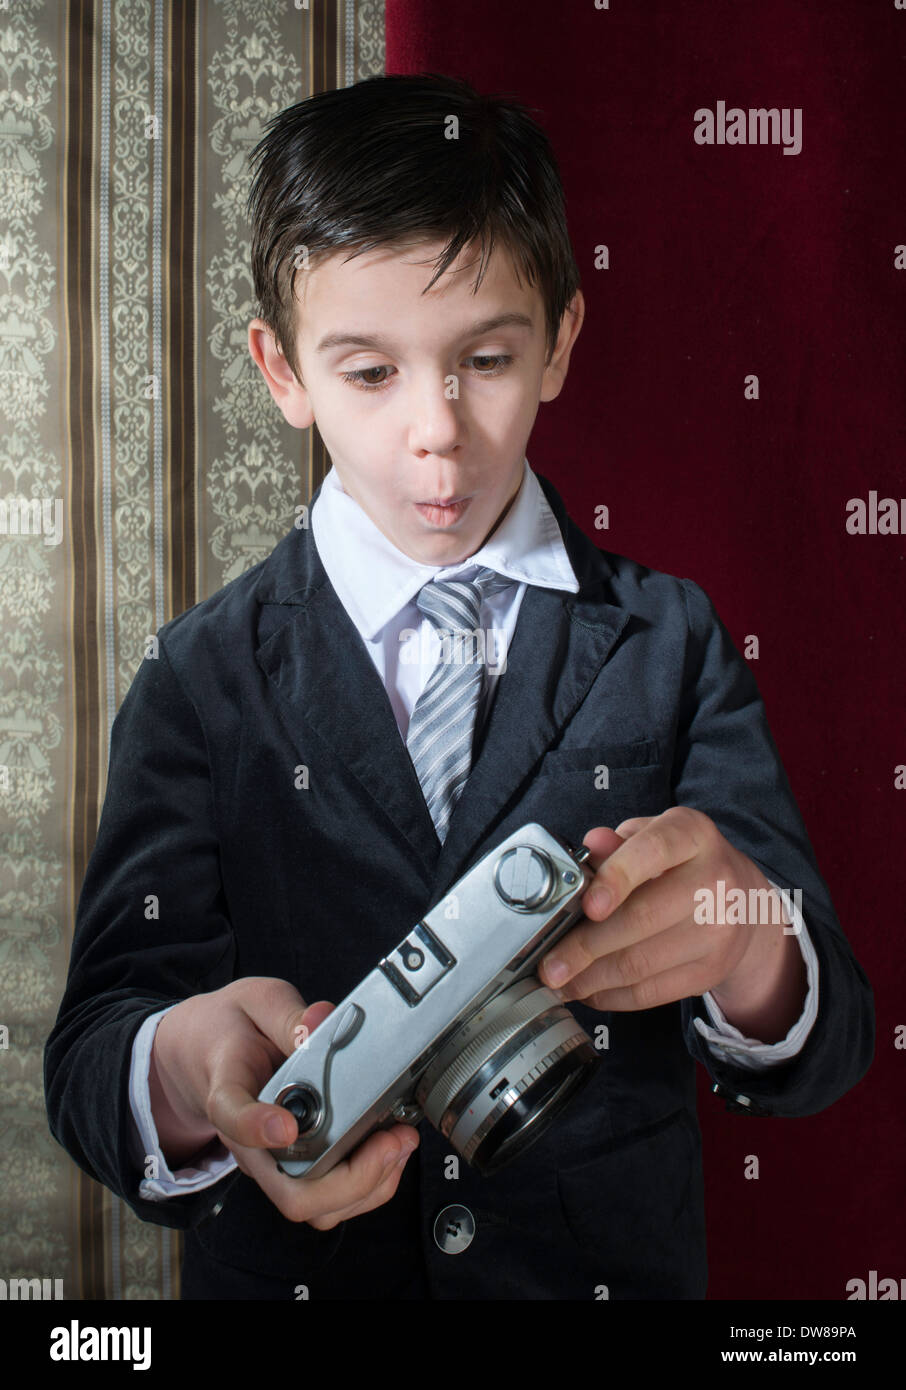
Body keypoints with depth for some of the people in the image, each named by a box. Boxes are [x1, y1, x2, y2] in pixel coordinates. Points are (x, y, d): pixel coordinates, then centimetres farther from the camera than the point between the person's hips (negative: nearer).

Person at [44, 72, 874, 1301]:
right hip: (290, 1269, 0)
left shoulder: (671, 643, -6)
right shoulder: (203, 678, -7)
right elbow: (88, 1060, -12)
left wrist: (749, 948, -33)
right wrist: (188, 1070, -35)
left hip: (611, 1262, 1)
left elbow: (827, 1052, -10)